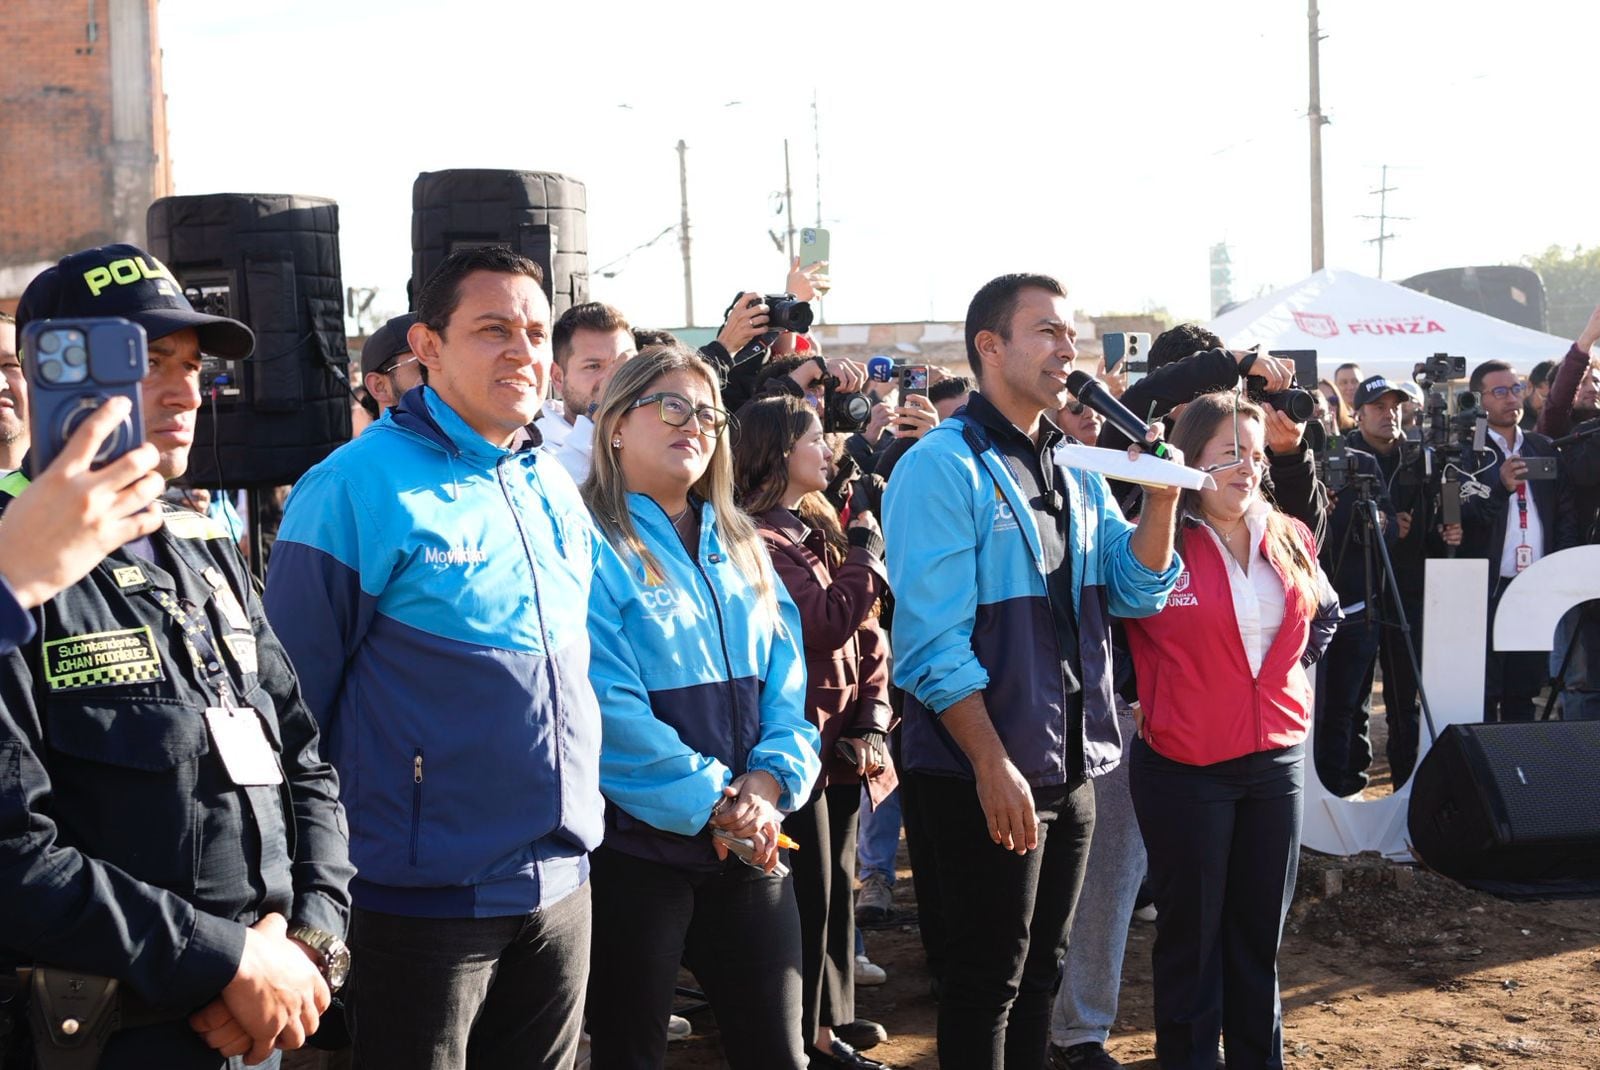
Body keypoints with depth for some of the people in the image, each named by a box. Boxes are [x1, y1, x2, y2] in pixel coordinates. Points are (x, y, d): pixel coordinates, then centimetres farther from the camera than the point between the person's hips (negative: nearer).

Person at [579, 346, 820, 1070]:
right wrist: (712, 801, -18)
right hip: (635, 844, -6)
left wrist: (768, 781, -10)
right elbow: (608, 709, -17)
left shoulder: (740, 549, 14)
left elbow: (785, 685, 8)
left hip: (748, 848, 6)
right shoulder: (593, 548, -9)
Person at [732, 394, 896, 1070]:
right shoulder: (760, 538, -15)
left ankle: (831, 1015, 29)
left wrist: (873, 719, 0)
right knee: (809, 892, 0)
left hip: (842, 739, 8)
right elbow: (827, 622, -24)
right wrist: (868, 552, -11)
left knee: (837, 883, 16)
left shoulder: (821, 528, 14)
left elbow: (865, 628, 12)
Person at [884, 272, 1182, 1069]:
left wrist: (1161, 497, -7)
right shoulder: (943, 466, -12)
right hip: (986, 773, -7)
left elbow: (1135, 591, 9)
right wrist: (993, 765, -21)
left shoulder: (1077, 471, 11)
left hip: (1071, 765, 7)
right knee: (986, 978, 3)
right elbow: (934, 640, -18)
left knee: (1039, 970, 17)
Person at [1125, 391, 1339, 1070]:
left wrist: (1291, 673, 12)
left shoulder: (1289, 540, 6)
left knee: (1261, 930, 14)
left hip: (1277, 758, 5)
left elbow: (1323, 616, 22)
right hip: (1184, 766, -5)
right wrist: (1151, 694, -5)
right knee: (1192, 931, 6)